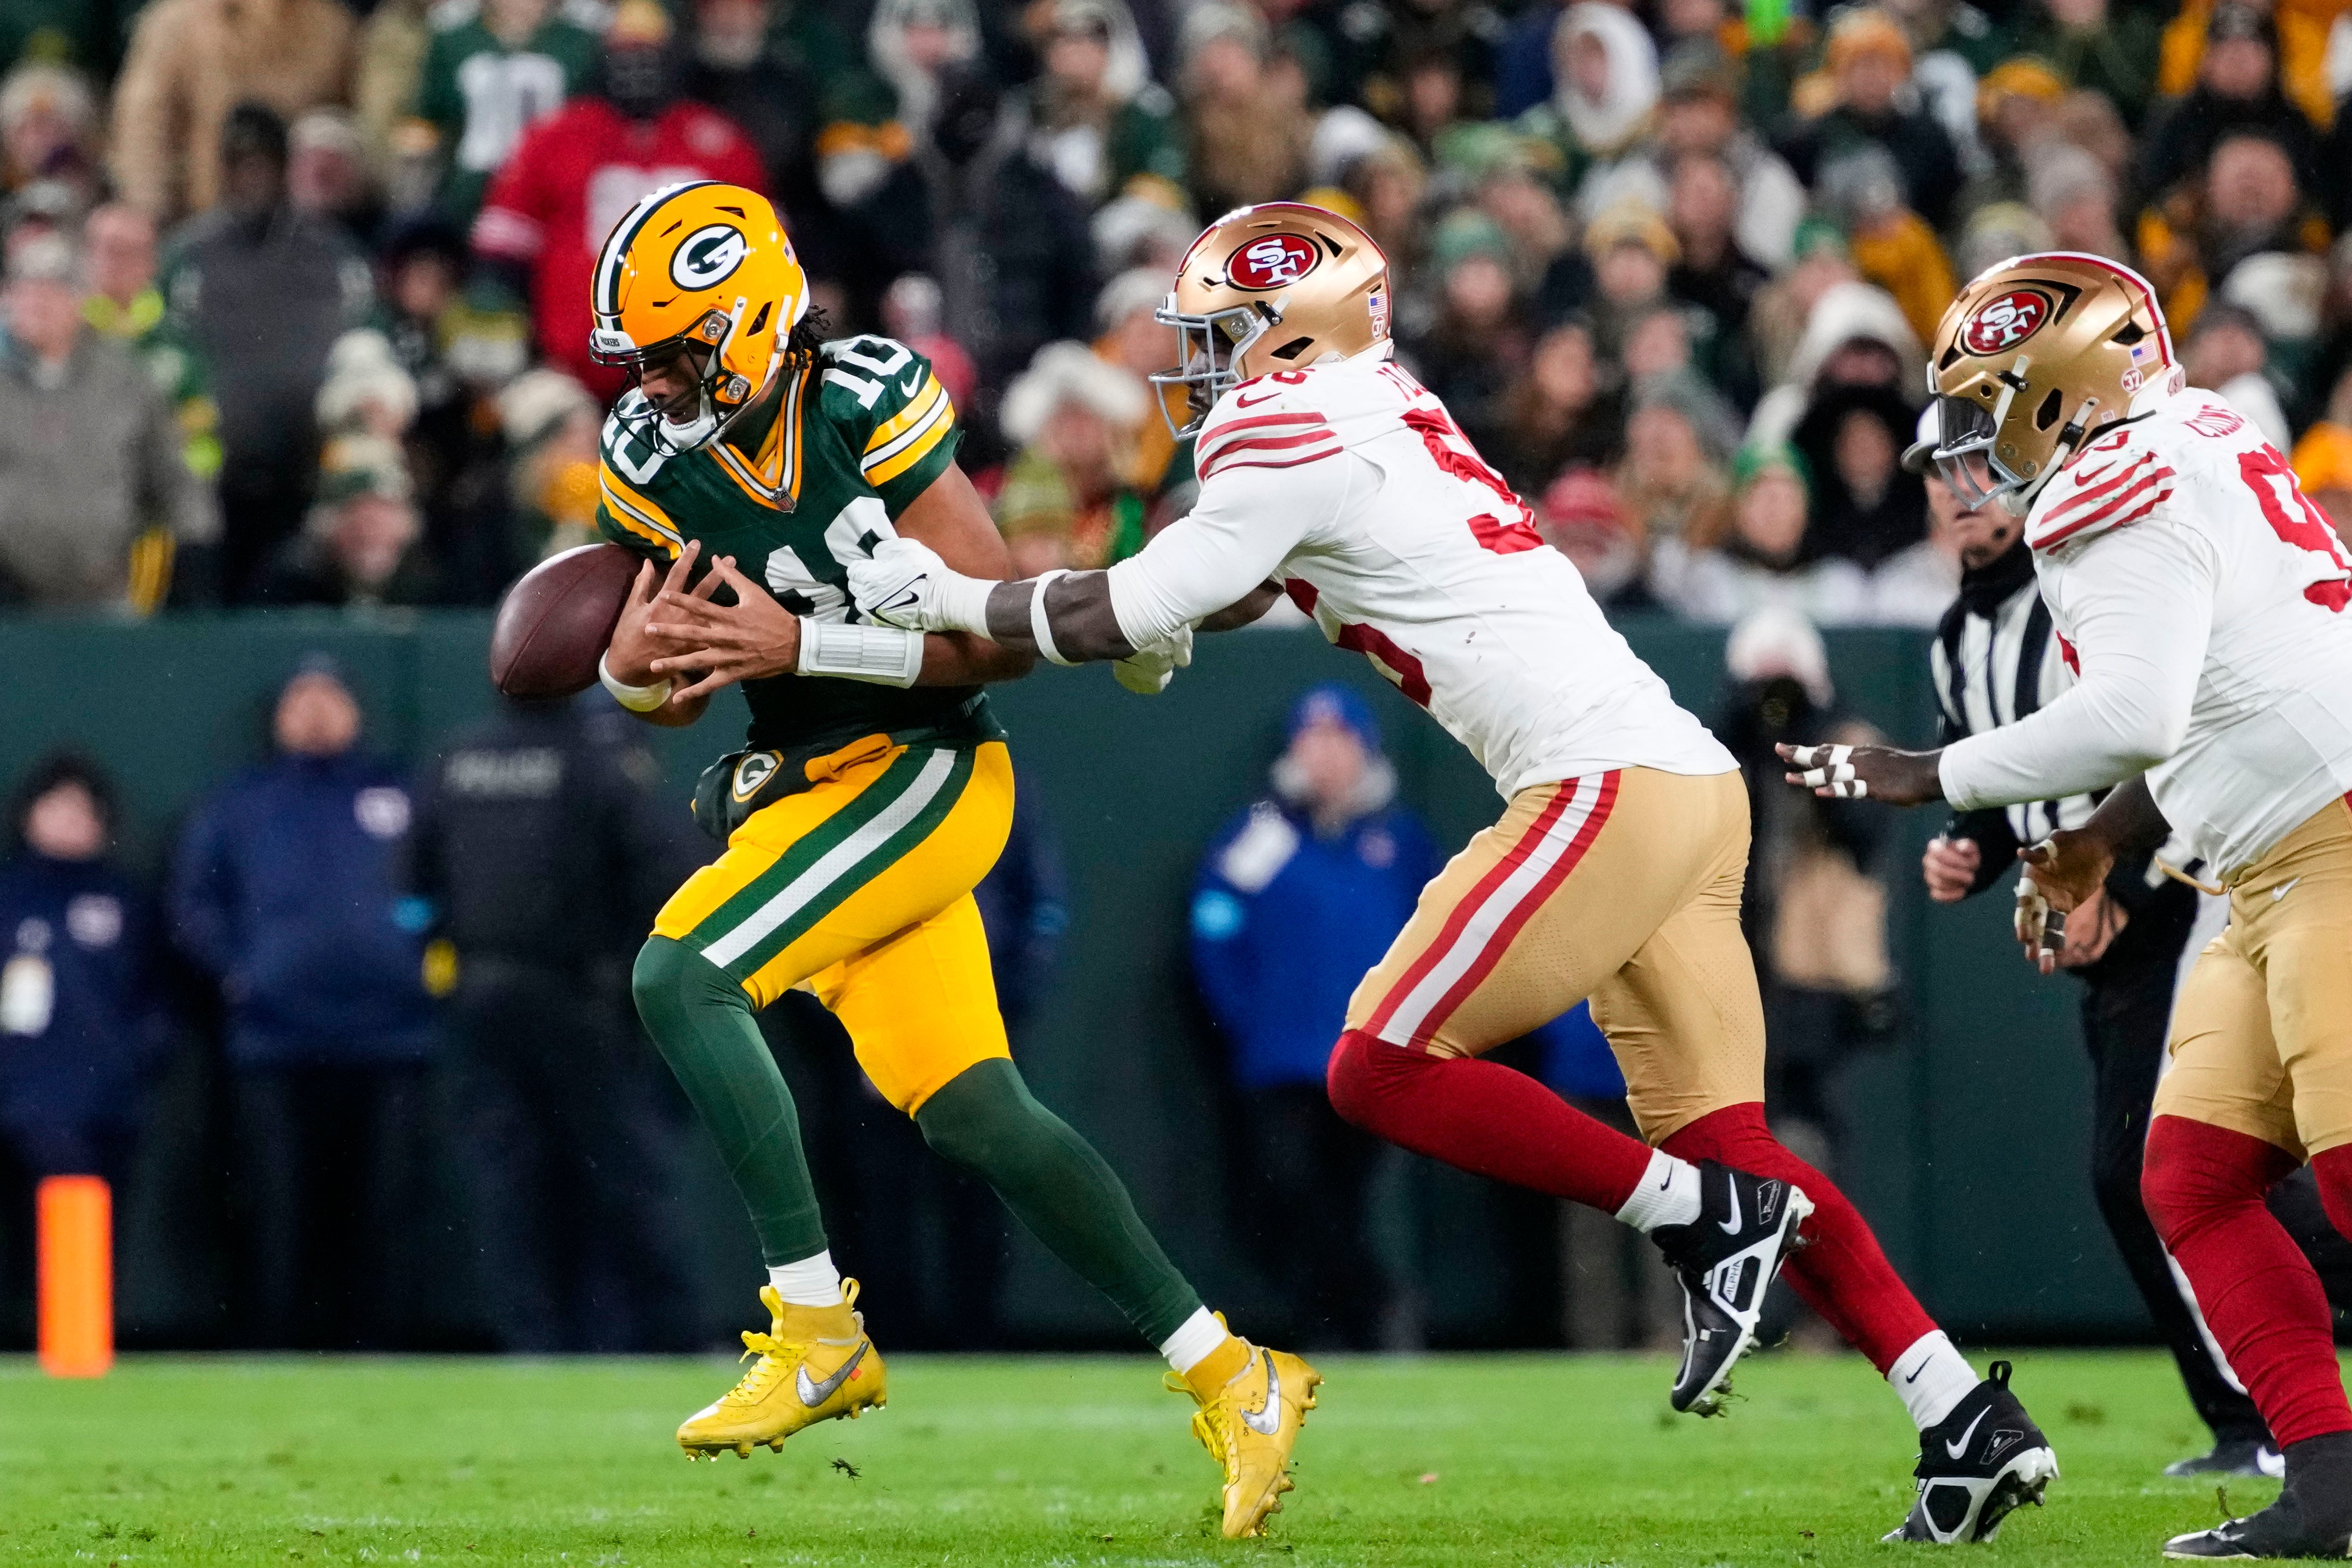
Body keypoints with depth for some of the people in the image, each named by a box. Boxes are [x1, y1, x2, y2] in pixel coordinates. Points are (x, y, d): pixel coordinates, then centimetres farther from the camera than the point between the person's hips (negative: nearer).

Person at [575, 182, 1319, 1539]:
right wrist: (639, 662, -13)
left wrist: (798, 644, -25)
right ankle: (1229, 1377, 11)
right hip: (811, 789, 7)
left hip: (921, 770, -7)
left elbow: (1005, 637, -19)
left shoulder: (871, 411, -18)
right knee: (972, 1115, 2)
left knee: (680, 973, -21)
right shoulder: (655, 460, 2)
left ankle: (817, 1333, -15)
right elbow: (669, 690, 12)